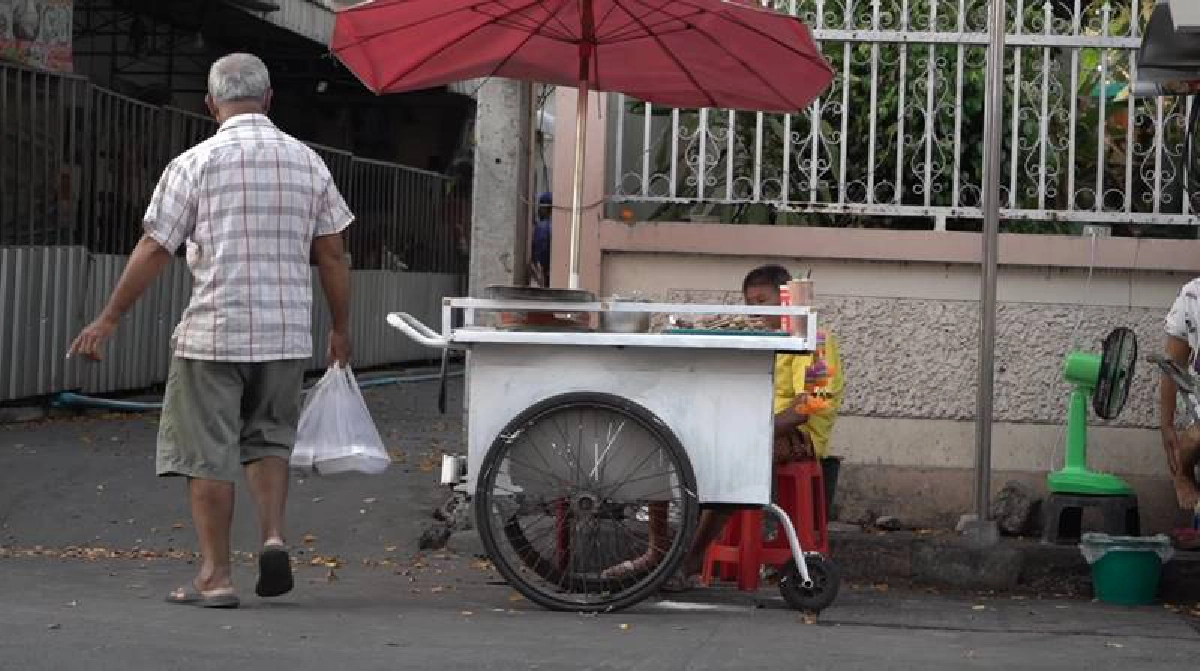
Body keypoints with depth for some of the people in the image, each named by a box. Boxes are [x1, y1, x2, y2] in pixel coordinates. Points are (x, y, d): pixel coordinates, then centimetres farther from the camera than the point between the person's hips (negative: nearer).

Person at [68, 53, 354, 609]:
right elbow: (332, 255, 7)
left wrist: (109, 319, 3)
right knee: (268, 438, 21)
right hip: (287, 333, 4)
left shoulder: (195, 163, -5)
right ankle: (274, 535, 2)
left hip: (213, 333, -4)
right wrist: (340, 330, 17)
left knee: (208, 454, 4)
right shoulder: (308, 162, 5)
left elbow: (154, 250, -6)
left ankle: (215, 576, 5)